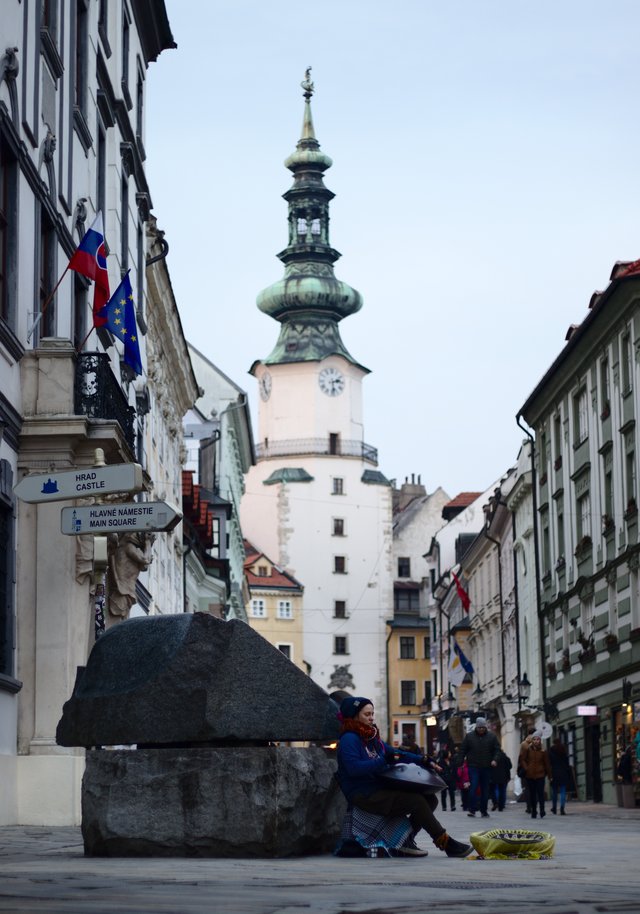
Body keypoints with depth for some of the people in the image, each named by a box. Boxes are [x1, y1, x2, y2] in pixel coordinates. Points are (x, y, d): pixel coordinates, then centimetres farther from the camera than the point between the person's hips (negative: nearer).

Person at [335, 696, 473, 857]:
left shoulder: (372, 738, 20)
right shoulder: (349, 739, -9)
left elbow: (395, 754, 21)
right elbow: (354, 768, -24)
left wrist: (424, 761, 8)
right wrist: (384, 761, -28)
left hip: (381, 789, 10)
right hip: (364, 795, -10)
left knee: (430, 798, -1)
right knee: (417, 801, -21)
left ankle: (406, 839, -6)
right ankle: (447, 845, -16)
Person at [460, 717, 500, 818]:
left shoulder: (492, 737, 5)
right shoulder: (469, 736, 4)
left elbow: (497, 749, 4)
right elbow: (463, 750, 6)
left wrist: (494, 759, -14)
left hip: (486, 768, 1)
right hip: (473, 767, -1)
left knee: (485, 790, 6)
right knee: (473, 788, -11)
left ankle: (484, 811, 14)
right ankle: (472, 809, -7)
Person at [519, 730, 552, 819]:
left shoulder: (543, 751, 0)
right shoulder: (527, 749, 0)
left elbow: (547, 763, 4)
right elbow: (522, 759, 5)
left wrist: (549, 774, 6)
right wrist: (526, 768, -6)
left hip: (540, 775, -1)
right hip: (530, 775, 1)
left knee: (540, 793, -8)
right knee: (532, 794, 6)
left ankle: (542, 811, -3)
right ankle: (534, 812, 14)